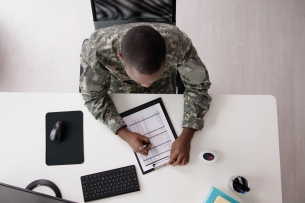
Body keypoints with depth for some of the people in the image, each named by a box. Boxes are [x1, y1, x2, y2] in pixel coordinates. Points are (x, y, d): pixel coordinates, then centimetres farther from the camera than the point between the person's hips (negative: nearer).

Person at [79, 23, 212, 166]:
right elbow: (93, 96, -24)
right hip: (119, 89, 0)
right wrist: (125, 135, -36)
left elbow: (197, 87, -23)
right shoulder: (95, 50, -41)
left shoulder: (179, 43, -39)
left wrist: (186, 136, -34)